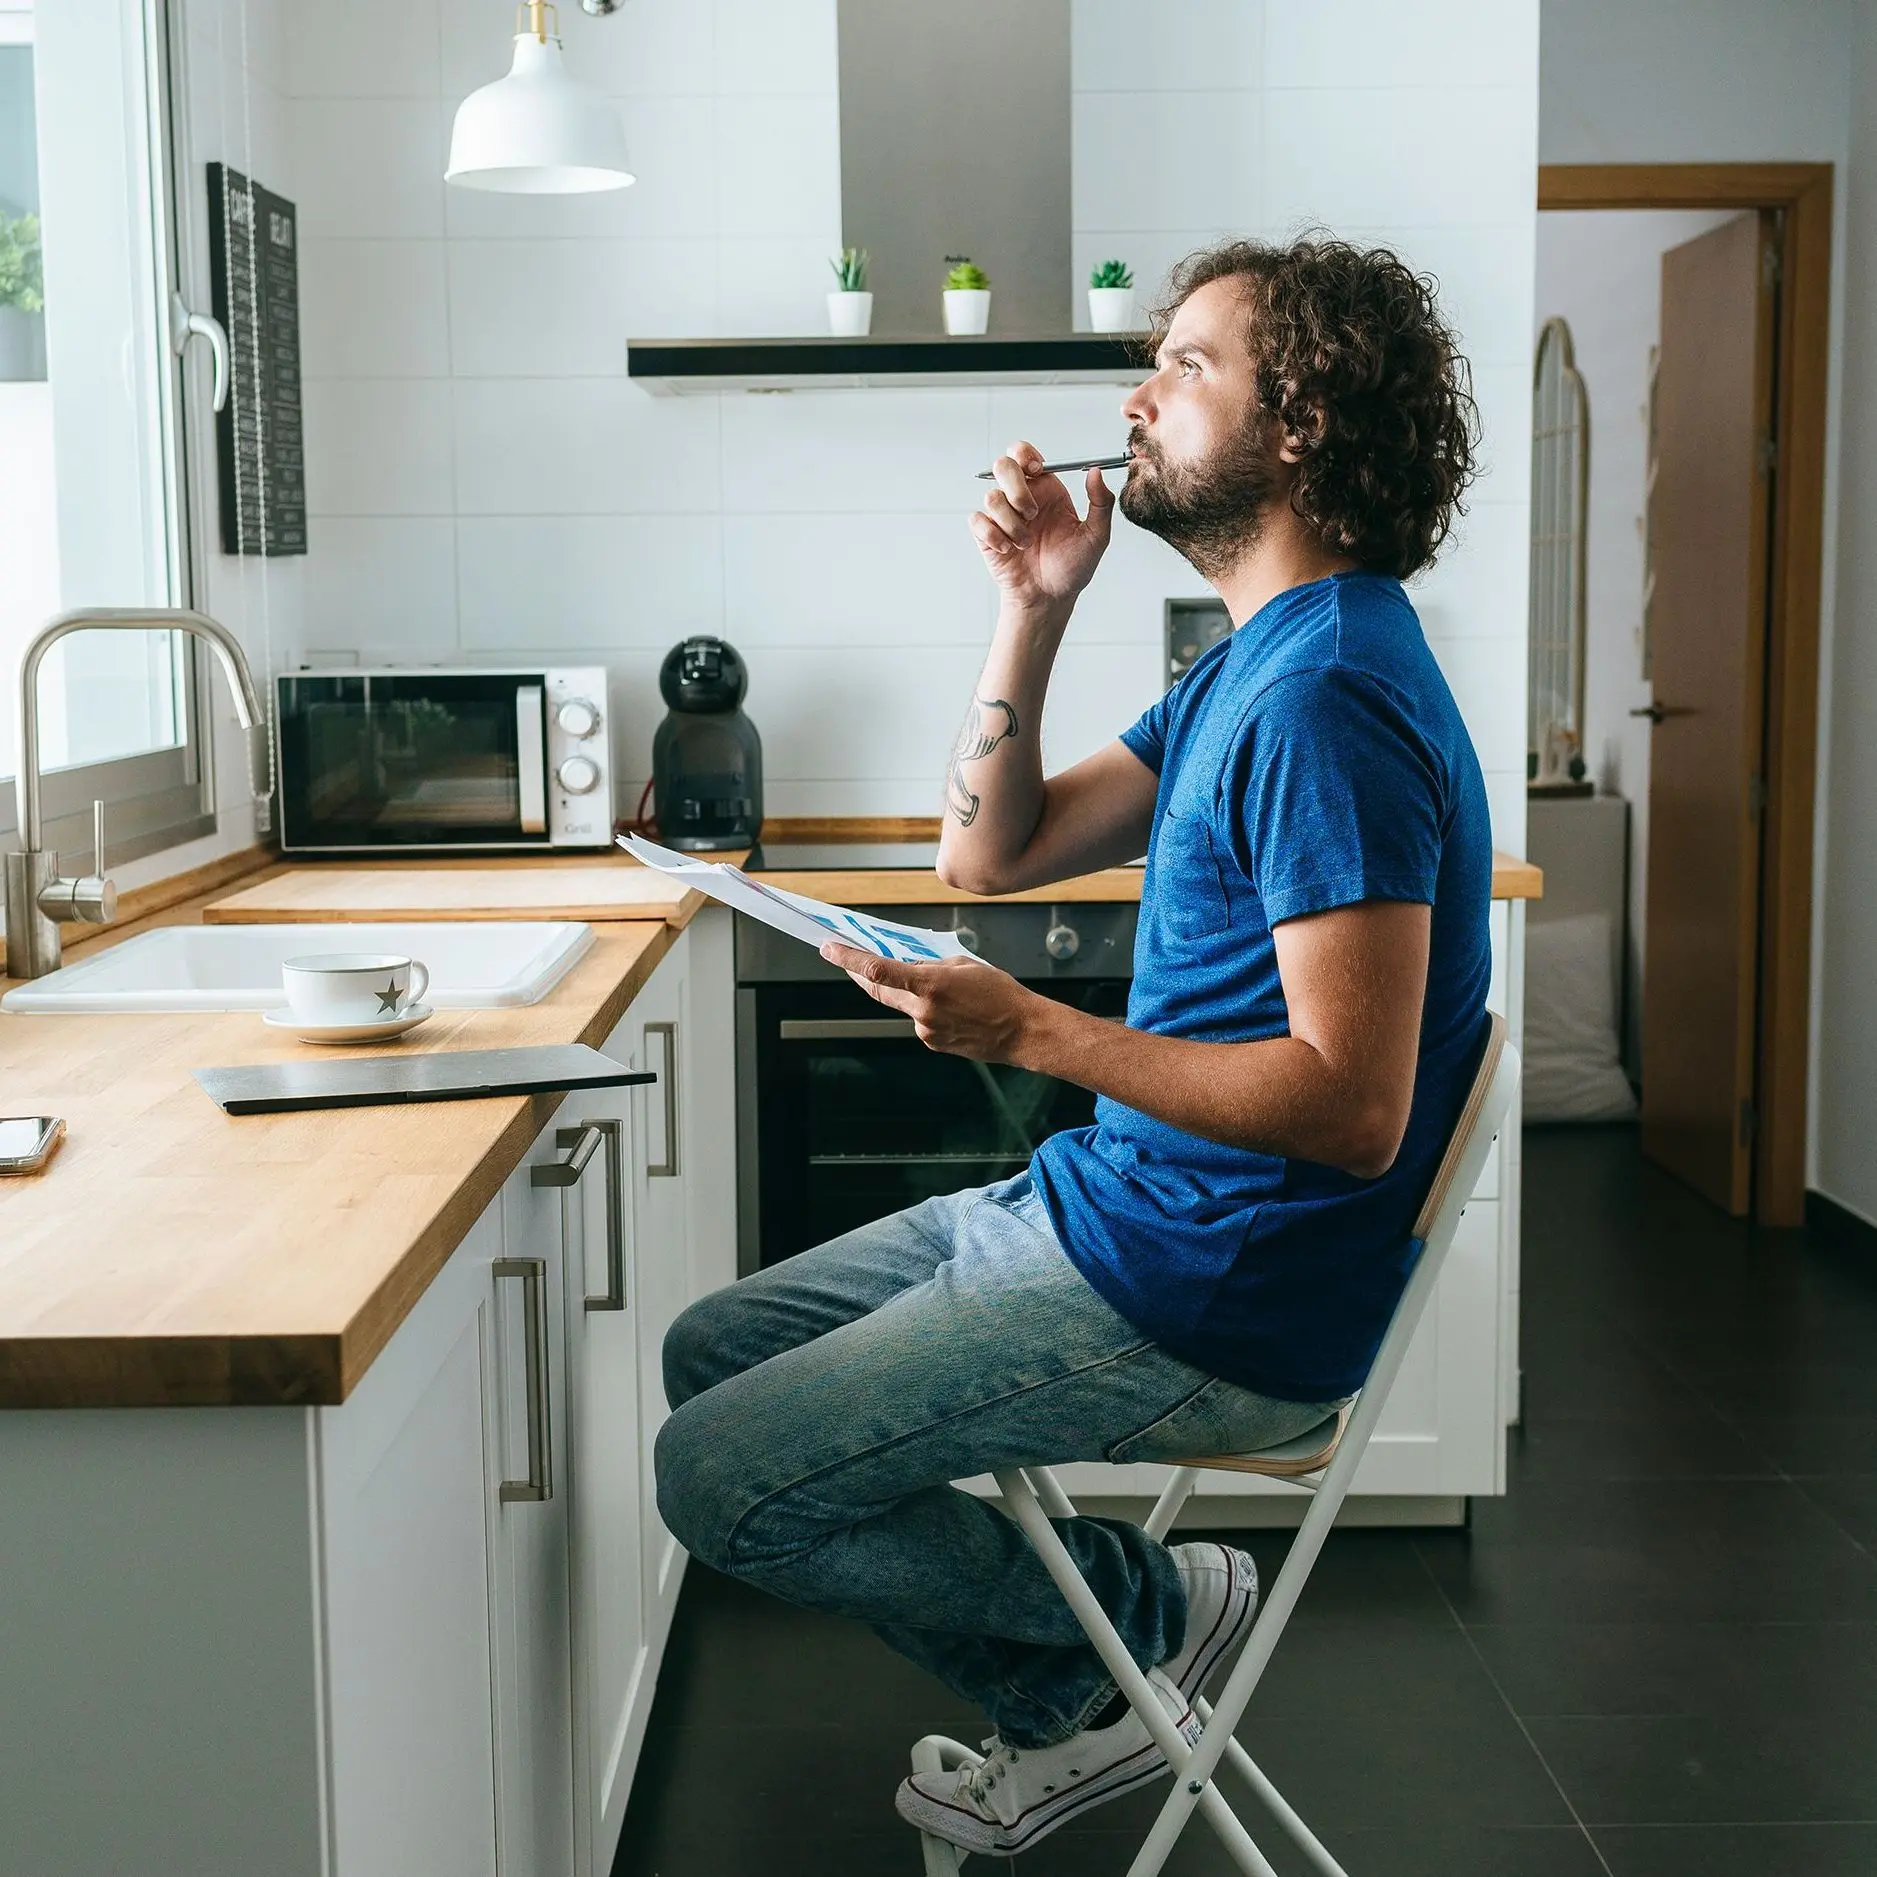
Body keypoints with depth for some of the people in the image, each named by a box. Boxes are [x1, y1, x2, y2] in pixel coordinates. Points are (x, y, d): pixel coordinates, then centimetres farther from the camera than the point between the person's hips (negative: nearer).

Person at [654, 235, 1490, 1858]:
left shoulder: (1328, 699, -22)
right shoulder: (1252, 660, 12)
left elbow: (1353, 1103, -28)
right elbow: (993, 852, 13)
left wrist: (1031, 1031, -26)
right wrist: (1033, 616, 1)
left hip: (1213, 1301, -11)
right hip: (1109, 1206, 11)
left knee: (719, 1479, -10)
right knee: (710, 1355, 15)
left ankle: (1150, 1608, 9)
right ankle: (1078, 1712, 18)